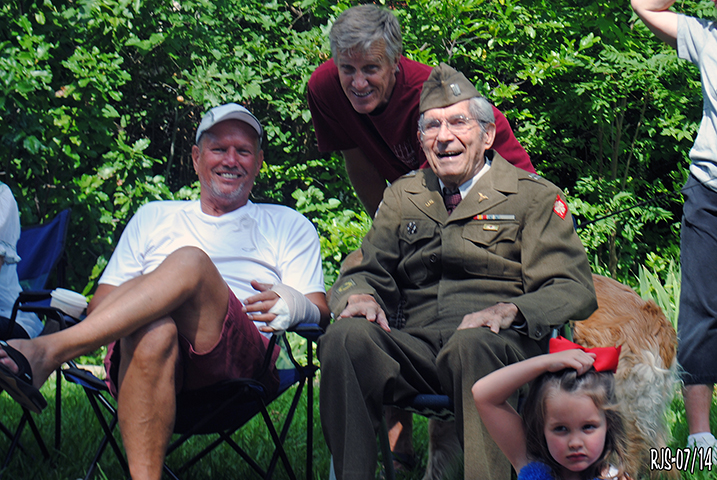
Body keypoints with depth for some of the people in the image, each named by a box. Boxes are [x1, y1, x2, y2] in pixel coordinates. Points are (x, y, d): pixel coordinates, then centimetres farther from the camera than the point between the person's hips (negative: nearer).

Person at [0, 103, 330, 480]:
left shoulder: (287, 225, 28)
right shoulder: (153, 218, 32)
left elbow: (318, 310, 16)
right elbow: (100, 304, 24)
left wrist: (293, 304, -9)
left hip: (242, 357, -1)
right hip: (144, 353, 1)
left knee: (191, 262, -32)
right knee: (154, 331, -39)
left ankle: (45, 351, -43)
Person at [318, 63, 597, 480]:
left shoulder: (535, 197, 10)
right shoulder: (402, 198, 24)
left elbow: (575, 289, 1)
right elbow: (367, 271, 22)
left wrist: (509, 311, -19)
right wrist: (360, 295, -5)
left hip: (501, 345, -3)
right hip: (414, 347, 3)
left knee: (472, 343, -39)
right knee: (347, 336, -28)